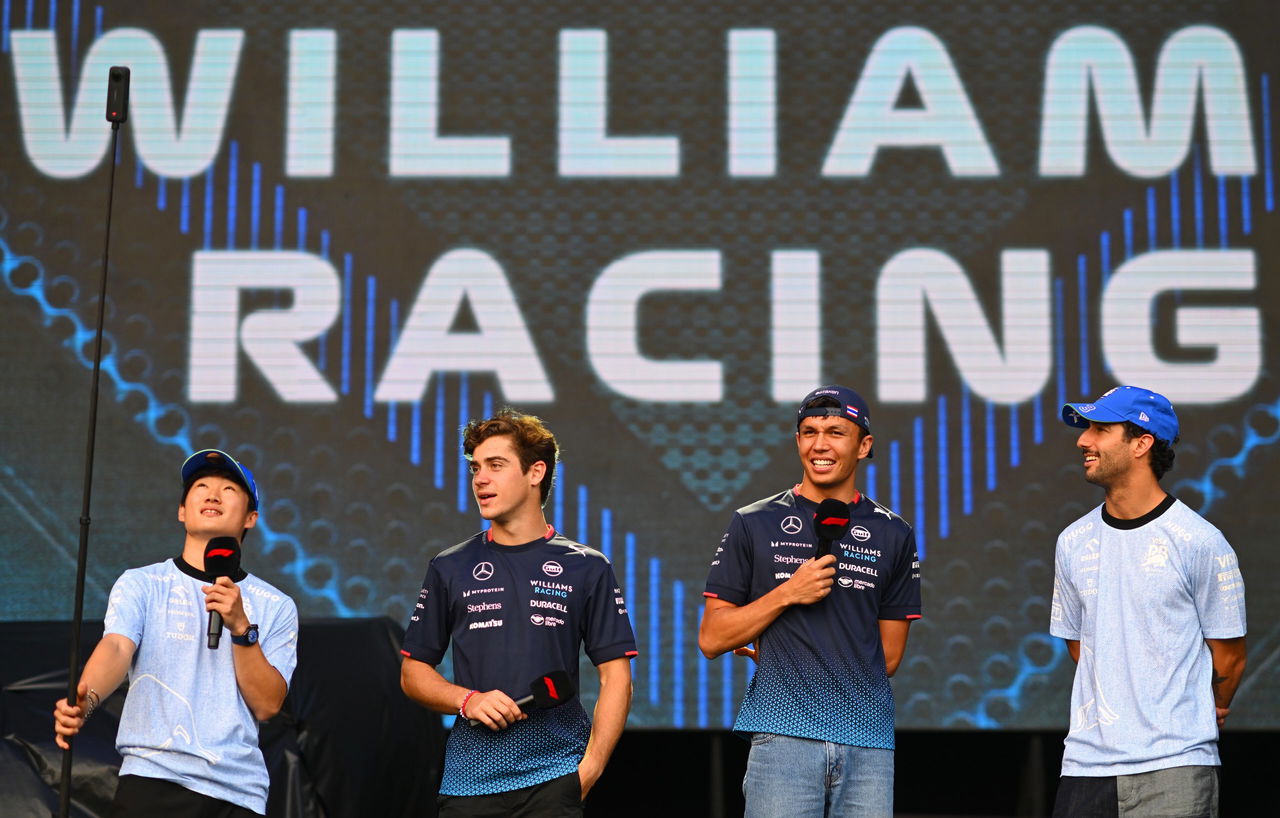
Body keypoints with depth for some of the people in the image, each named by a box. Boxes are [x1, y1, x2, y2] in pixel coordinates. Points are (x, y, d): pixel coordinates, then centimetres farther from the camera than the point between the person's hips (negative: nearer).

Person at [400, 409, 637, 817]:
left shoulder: (587, 568, 5)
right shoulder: (449, 568, 10)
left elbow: (615, 675, 3)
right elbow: (413, 671, 12)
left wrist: (590, 766, -8)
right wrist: (468, 700, -7)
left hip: (553, 779, -2)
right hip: (468, 781, 2)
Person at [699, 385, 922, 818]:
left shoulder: (893, 534, 11)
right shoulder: (753, 524, 7)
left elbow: (888, 657, 12)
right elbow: (711, 639, 5)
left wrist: (767, 655, 8)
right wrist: (786, 594, -8)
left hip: (868, 737, 2)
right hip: (783, 733, -2)